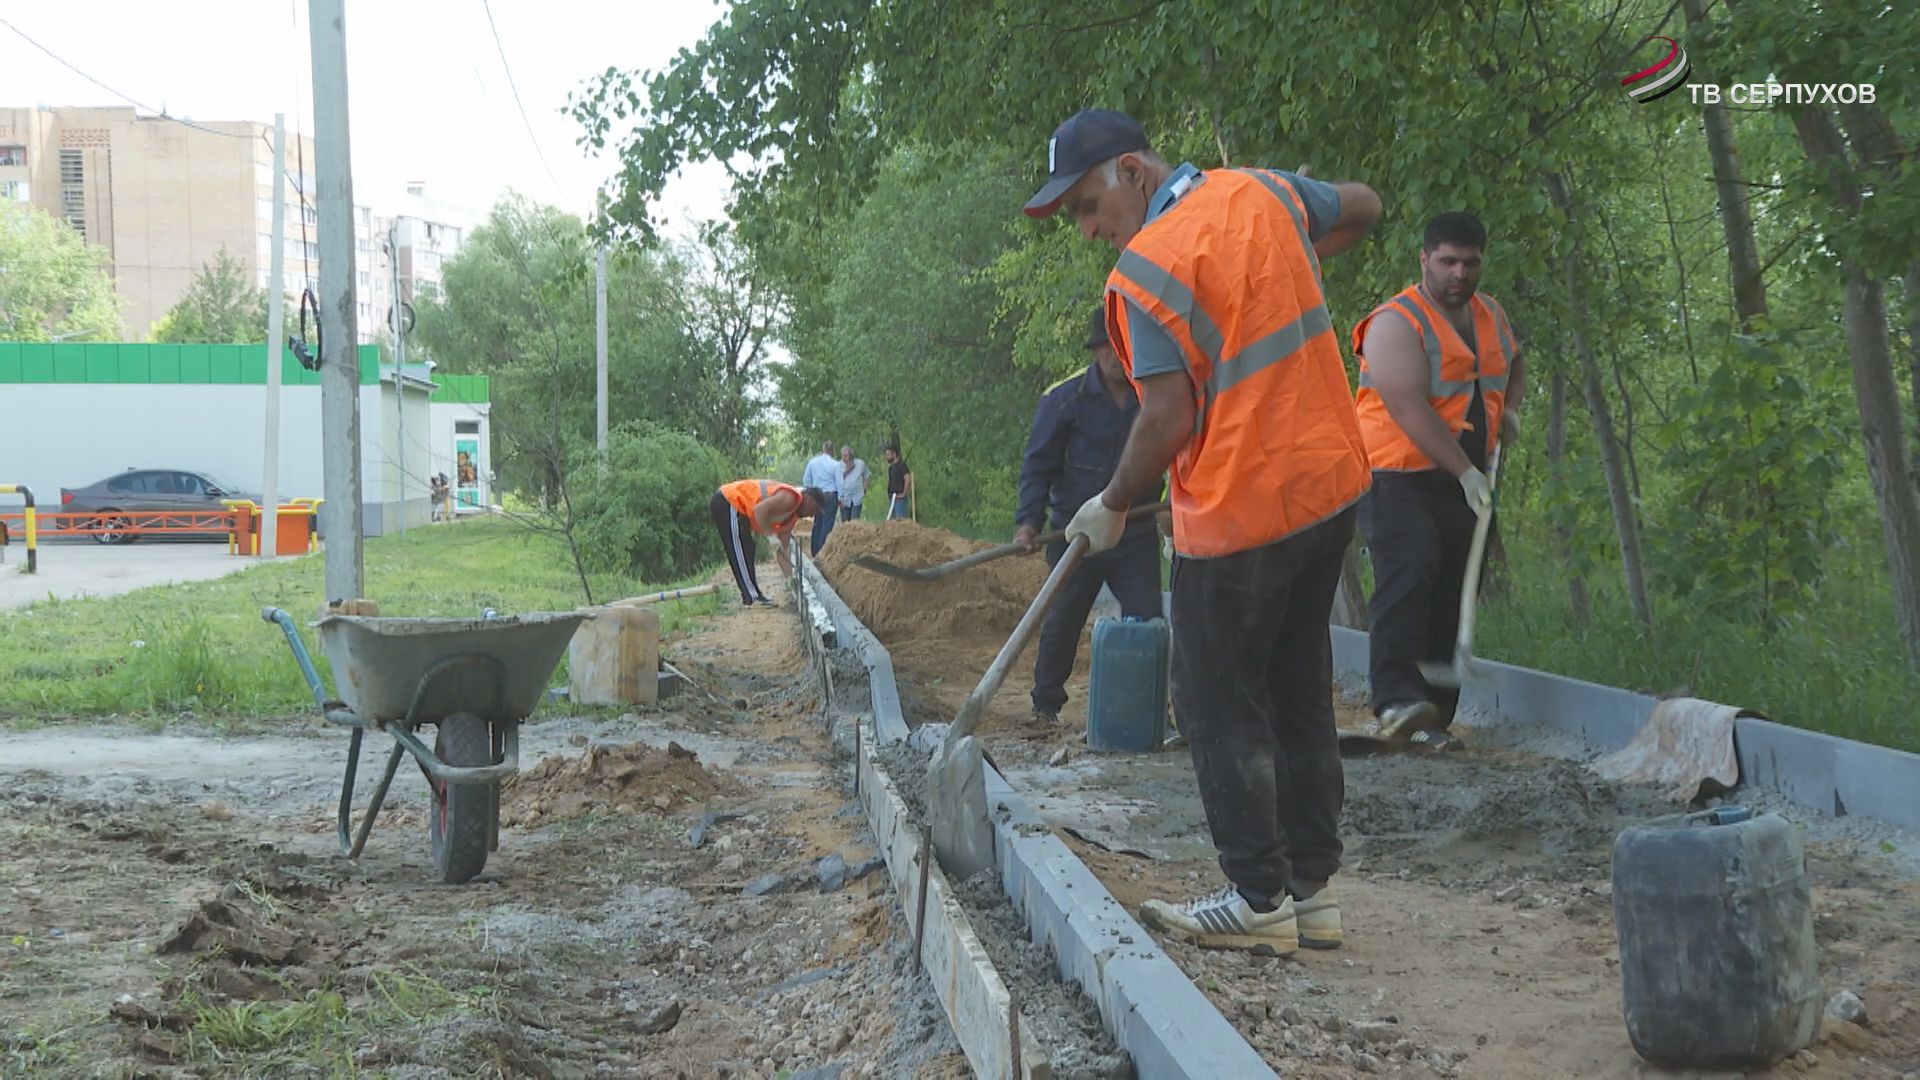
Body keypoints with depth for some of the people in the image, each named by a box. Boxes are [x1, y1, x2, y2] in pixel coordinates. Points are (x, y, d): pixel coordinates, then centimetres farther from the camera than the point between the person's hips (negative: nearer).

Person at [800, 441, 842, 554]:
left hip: (816, 496, 4)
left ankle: (815, 551, 15)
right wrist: (840, 498, 5)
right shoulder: (835, 464, -9)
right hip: (831, 496, -4)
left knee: (817, 524, 13)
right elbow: (839, 482, -5)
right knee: (827, 524, -1)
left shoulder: (812, 462, 2)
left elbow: (806, 480, 8)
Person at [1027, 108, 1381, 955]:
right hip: (1330, 484, 8)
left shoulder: (1144, 270, -17)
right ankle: (1311, 887, 21)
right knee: (1300, 695, 15)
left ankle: (1260, 900, 7)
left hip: (1238, 512, -8)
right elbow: (1363, 207, 25)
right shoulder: (1263, 193, 6)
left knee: (1221, 706, 3)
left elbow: (1169, 421, -19)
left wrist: (1113, 507, -5)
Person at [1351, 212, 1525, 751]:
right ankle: (1396, 699, -34)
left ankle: (1434, 717, 7)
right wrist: (1465, 471, -23)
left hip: (1466, 479, 7)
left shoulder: (1491, 315, 13)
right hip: (1400, 476, -7)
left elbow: (1511, 361, 35)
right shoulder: (1396, 323, -14)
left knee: (1450, 596, 4)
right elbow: (1410, 409, -22)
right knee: (1407, 576, -25)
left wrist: (1510, 408, 15)